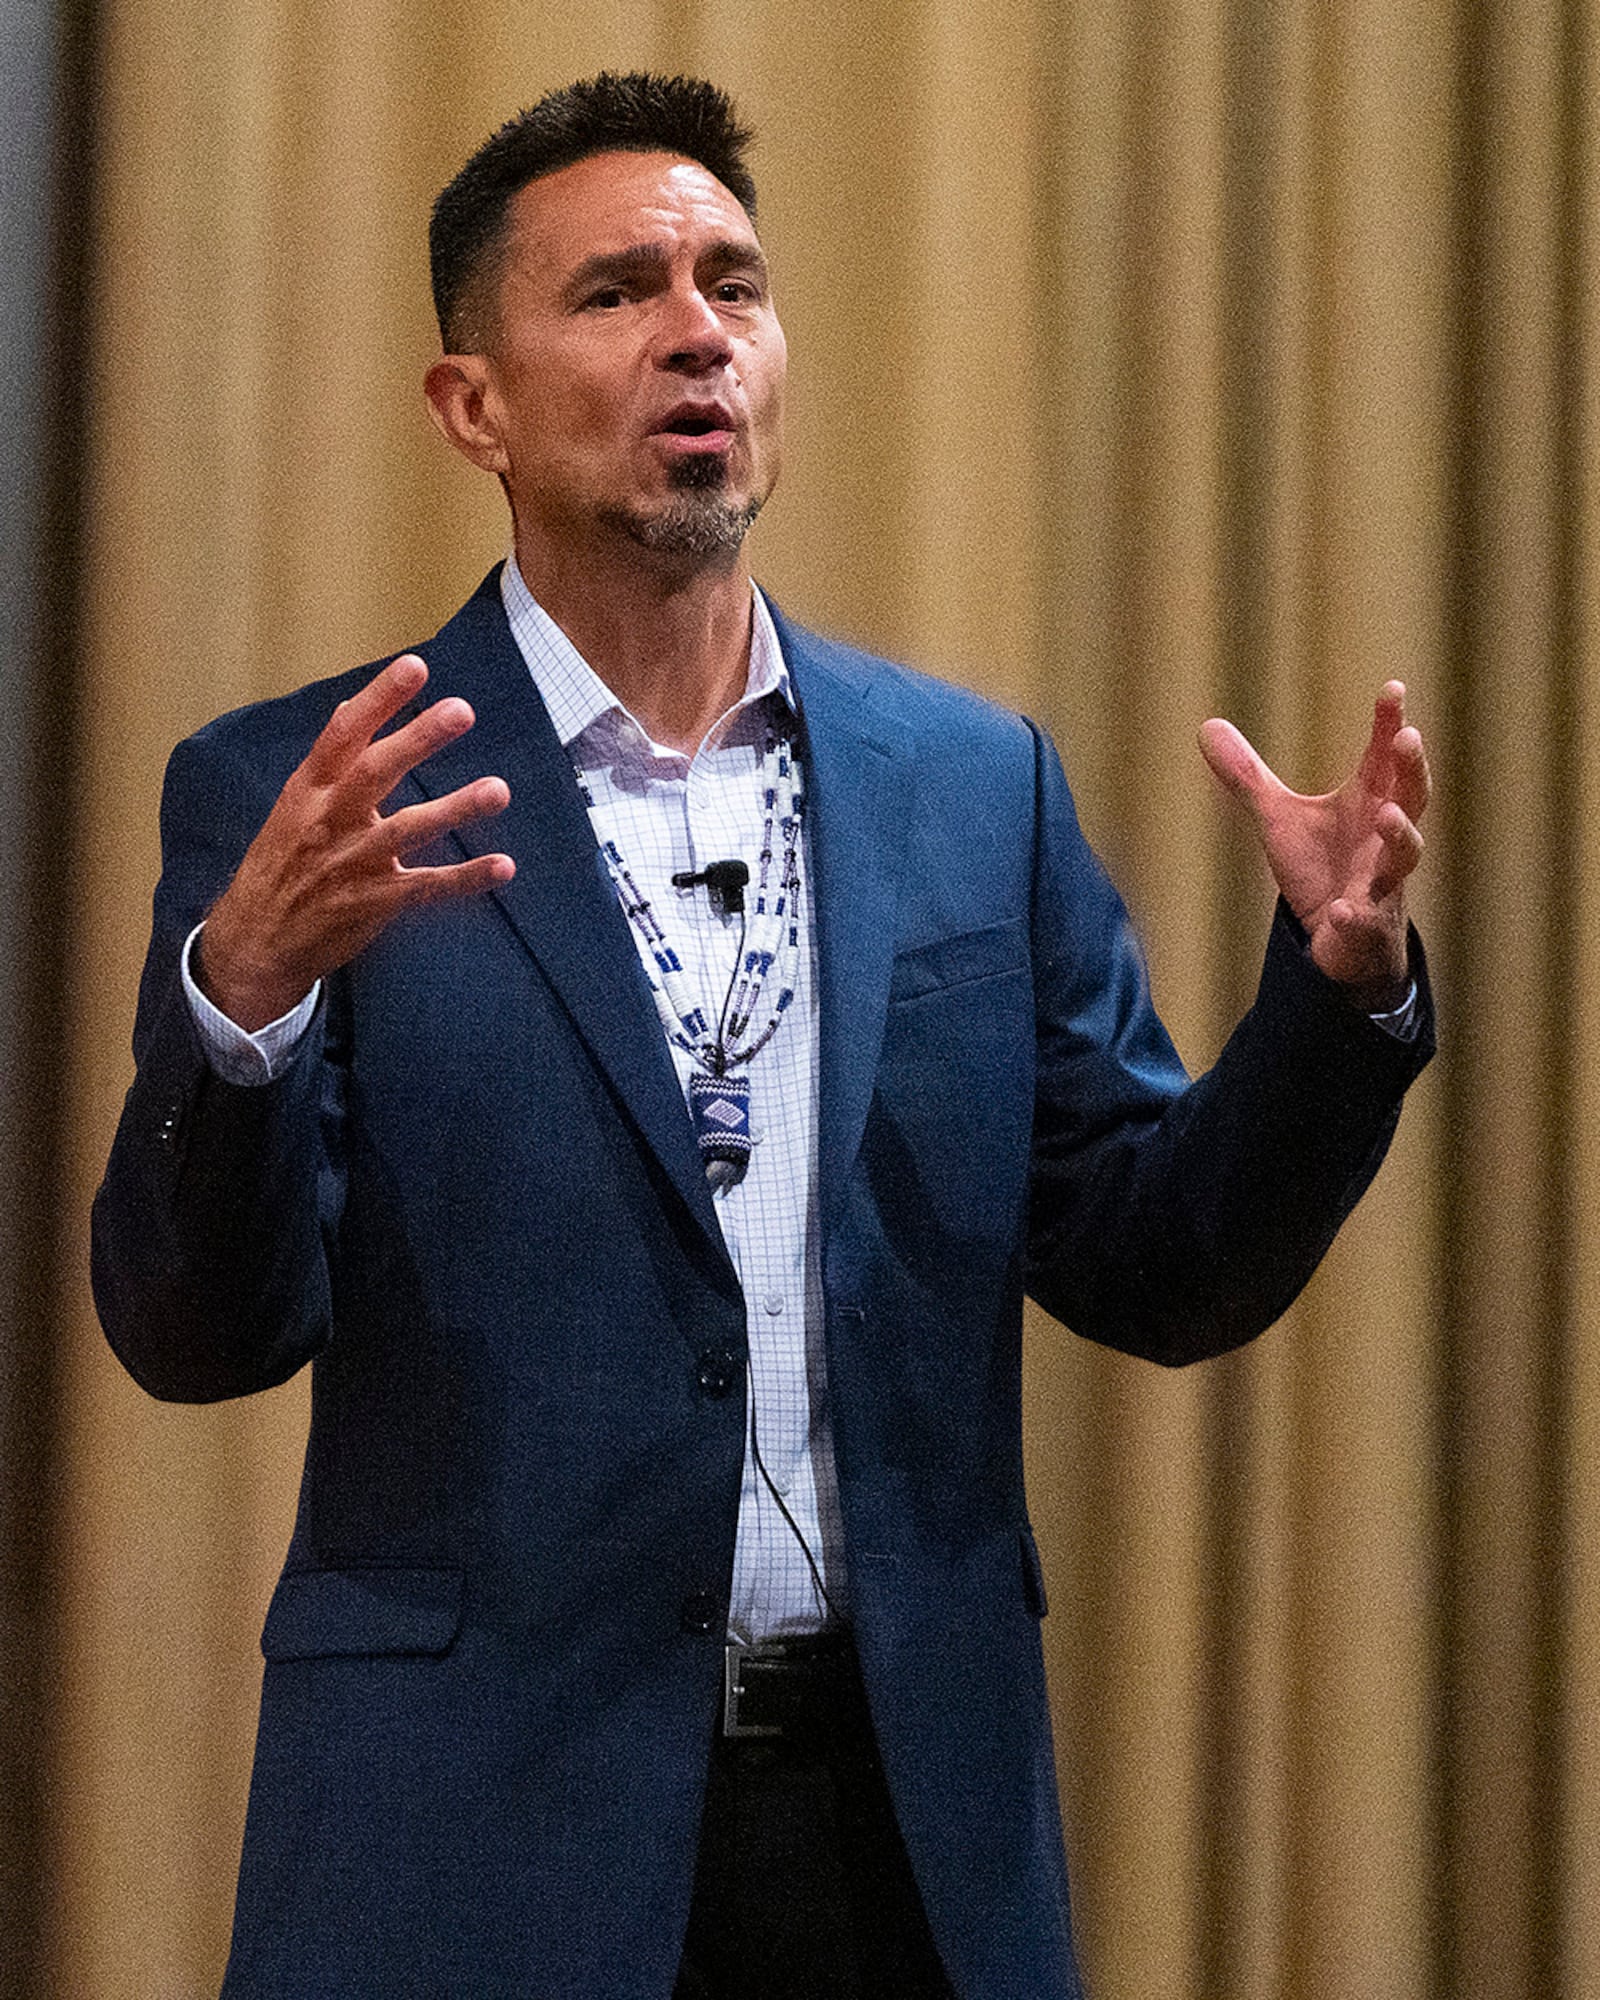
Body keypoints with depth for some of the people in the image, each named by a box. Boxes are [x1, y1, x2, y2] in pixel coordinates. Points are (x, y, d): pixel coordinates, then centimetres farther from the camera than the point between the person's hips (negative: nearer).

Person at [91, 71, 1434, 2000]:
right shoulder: (296, 801, -1)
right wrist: (241, 985, -27)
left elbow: (1155, 1272, 9)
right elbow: (202, 1330, -9)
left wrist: (1339, 982, -8)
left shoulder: (976, 781, 9)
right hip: (484, 1839, -3)